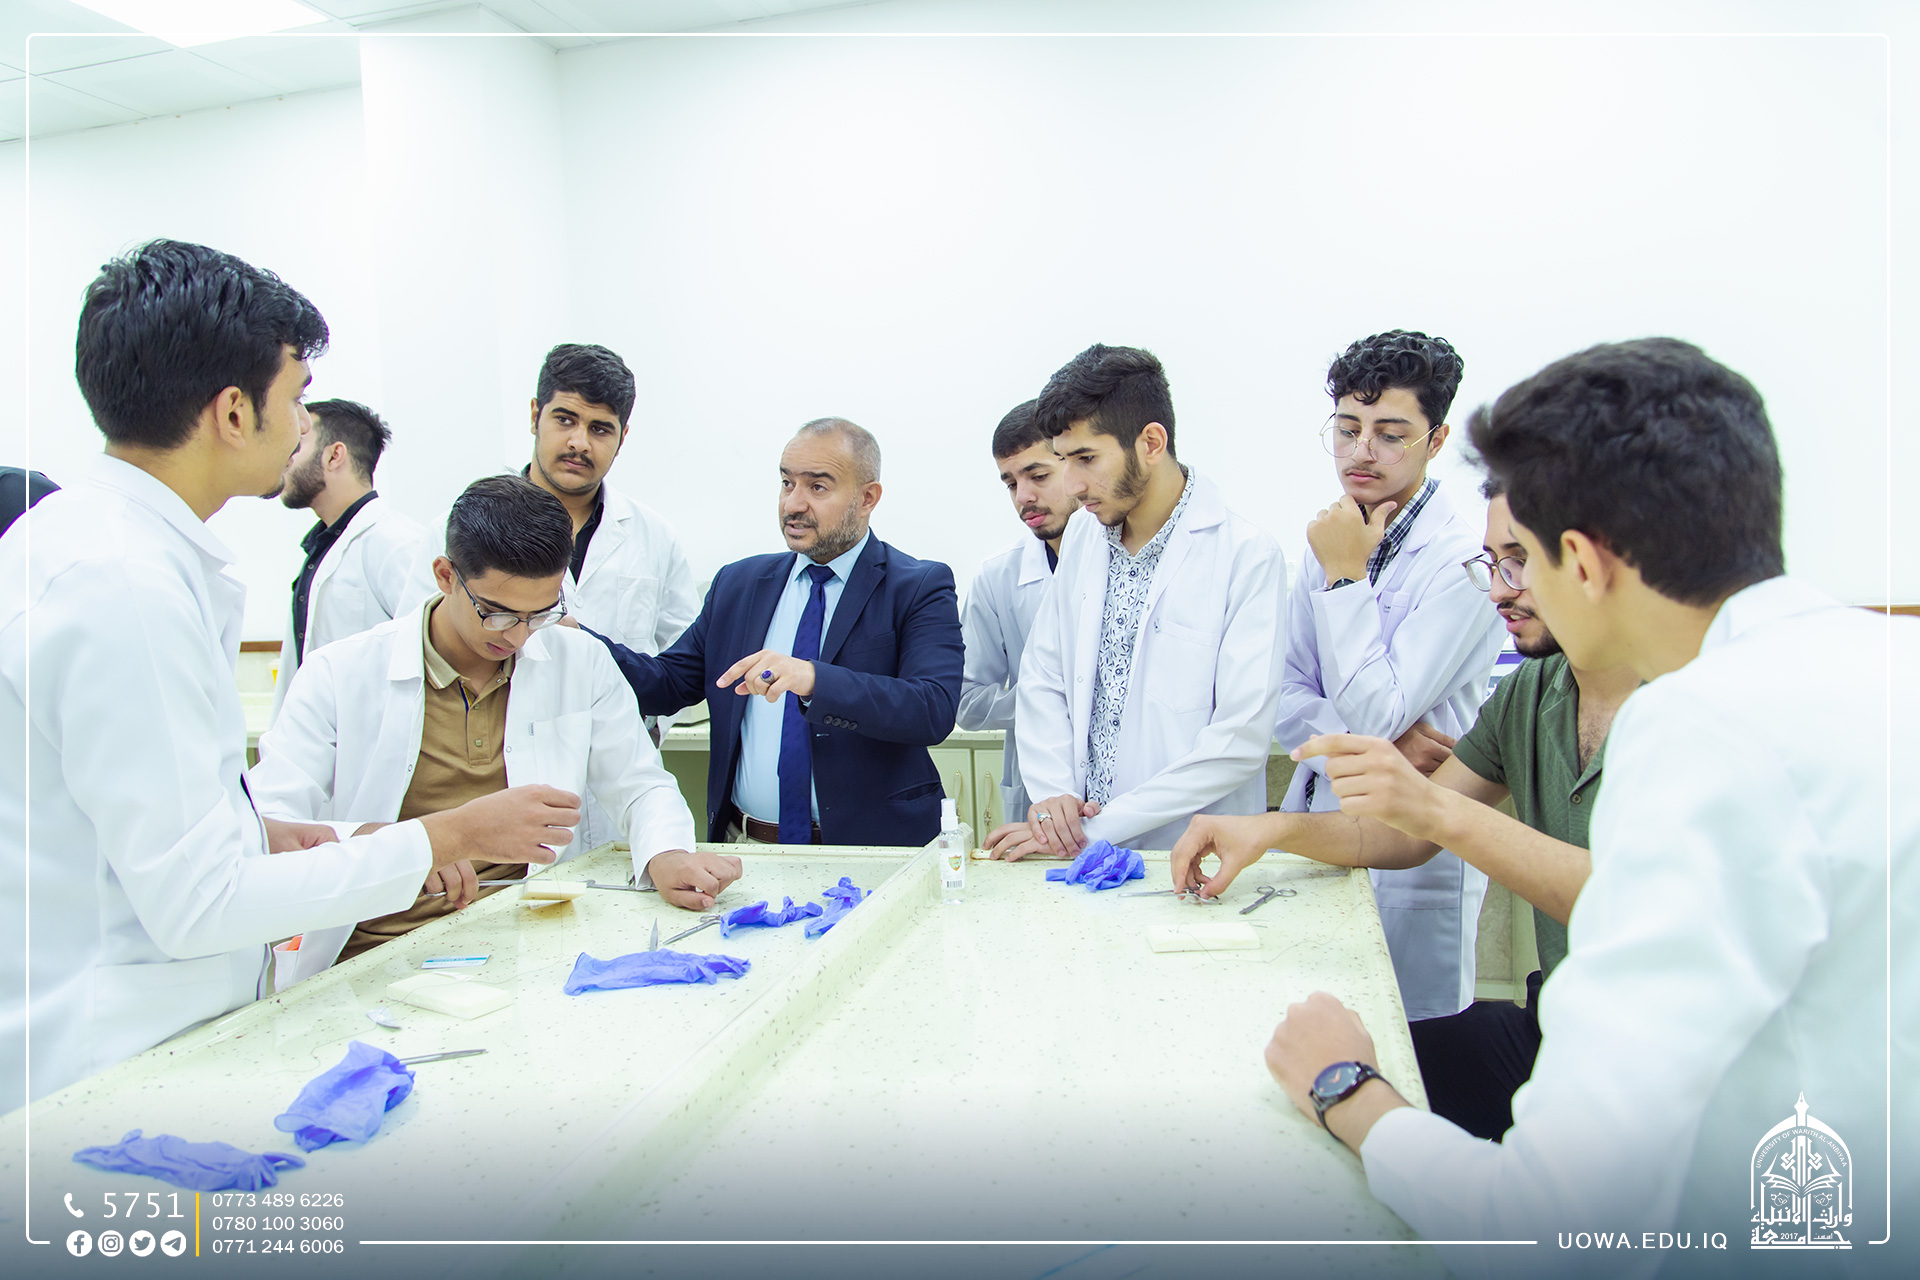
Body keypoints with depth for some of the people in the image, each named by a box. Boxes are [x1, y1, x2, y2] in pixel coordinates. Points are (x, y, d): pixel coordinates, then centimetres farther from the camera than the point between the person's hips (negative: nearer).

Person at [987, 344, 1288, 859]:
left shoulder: (1249, 555, -9)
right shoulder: (1083, 534, 9)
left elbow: (1241, 738, -15)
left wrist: (1099, 827, -15)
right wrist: (1052, 791, -3)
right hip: (1078, 841, 4)